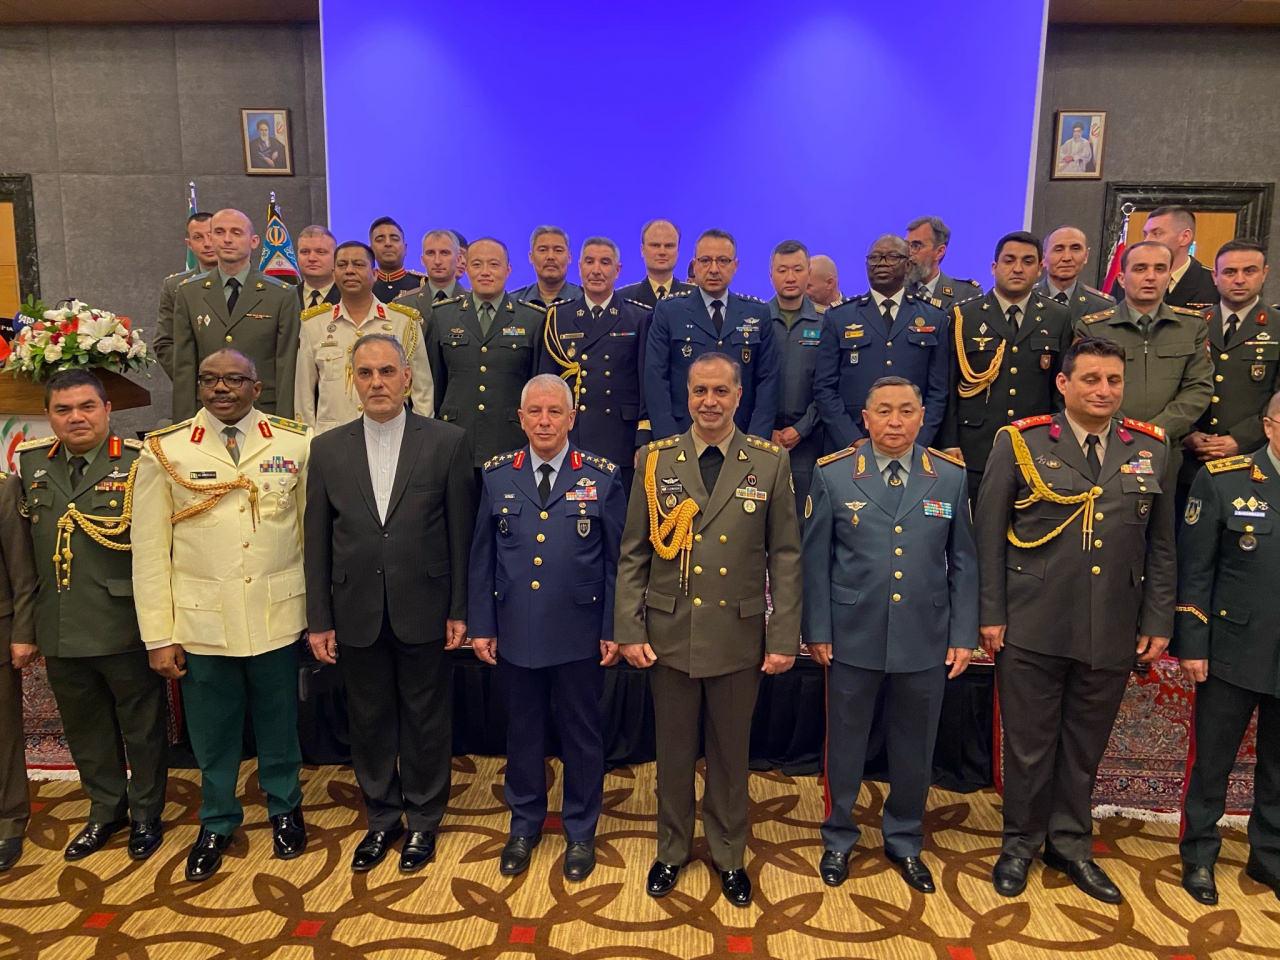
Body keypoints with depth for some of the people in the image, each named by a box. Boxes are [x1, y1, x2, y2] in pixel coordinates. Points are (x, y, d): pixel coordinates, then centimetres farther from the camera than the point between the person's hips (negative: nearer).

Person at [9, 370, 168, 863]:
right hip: (61, 631, 5)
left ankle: (146, 814, 31)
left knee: (142, 726, 11)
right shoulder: (30, 464, 7)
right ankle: (106, 810, 40)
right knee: (85, 729, 19)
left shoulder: (138, 462, -10)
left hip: (126, 627, -5)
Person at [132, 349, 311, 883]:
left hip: (277, 616, 0)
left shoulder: (295, 444, -2)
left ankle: (284, 809, 41)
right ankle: (217, 822, 39)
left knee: (278, 722, 16)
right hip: (201, 620, 0)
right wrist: (158, 636, -3)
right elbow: (150, 550, -1)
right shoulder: (163, 452, -2)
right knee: (212, 731, 14)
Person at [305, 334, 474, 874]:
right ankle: (382, 818, 36)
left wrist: (460, 610, -5)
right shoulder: (327, 450, 2)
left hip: (423, 611, -2)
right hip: (357, 614, 3)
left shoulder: (447, 443, -5)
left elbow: (460, 533, -4)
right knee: (369, 722, 16)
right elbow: (317, 541, 4)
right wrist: (318, 620, 2)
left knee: (426, 722, 12)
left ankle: (423, 821, 32)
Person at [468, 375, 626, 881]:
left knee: (581, 733, 12)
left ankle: (580, 831, 32)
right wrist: (481, 625, 2)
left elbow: (616, 560, -2)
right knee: (523, 731, 16)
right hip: (515, 631, 2)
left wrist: (613, 629, -5)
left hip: (579, 635, -2)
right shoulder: (497, 475, 2)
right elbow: (482, 556, 5)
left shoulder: (601, 477, -4)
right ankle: (524, 825, 37)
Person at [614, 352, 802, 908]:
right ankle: (671, 851, 37)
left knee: (731, 751, 15)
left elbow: (785, 556, -1)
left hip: (738, 637, 0)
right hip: (669, 634, 1)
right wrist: (628, 630, -3)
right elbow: (633, 554, 2)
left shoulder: (771, 463, -2)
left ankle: (728, 855, 36)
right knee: (674, 750, 15)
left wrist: (784, 638, -5)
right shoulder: (655, 460, 0)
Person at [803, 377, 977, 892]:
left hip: (925, 640, 2)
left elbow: (963, 562, 4)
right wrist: (817, 631, -4)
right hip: (853, 637, -1)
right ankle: (838, 838, 35)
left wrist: (963, 636, 1)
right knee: (845, 743, 14)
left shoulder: (951, 477, 0)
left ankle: (905, 841, 38)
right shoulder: (833, 473, -4)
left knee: (915, 748, 16)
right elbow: (815, 559, -2)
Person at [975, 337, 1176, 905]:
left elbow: (1160, 545, 10)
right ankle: (1020, 842, 29)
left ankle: (1069, 843, 35)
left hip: (1112, 632, 3)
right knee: (1029, 743, 9)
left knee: (1085, 744, 15)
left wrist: (1157, 622, 6)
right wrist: (991, 614, -6)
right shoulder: (1020, 442, -4)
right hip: (1032, 627, -2)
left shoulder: (1151, 448, 6)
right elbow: (989, 534, -3)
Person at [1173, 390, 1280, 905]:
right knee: (1211, 760, 11)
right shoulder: (1223, 479, -7)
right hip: (1234, 651, -3)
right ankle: (1199, 855, 29)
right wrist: (1191, 645, -8)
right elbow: (1194, 570, -7)